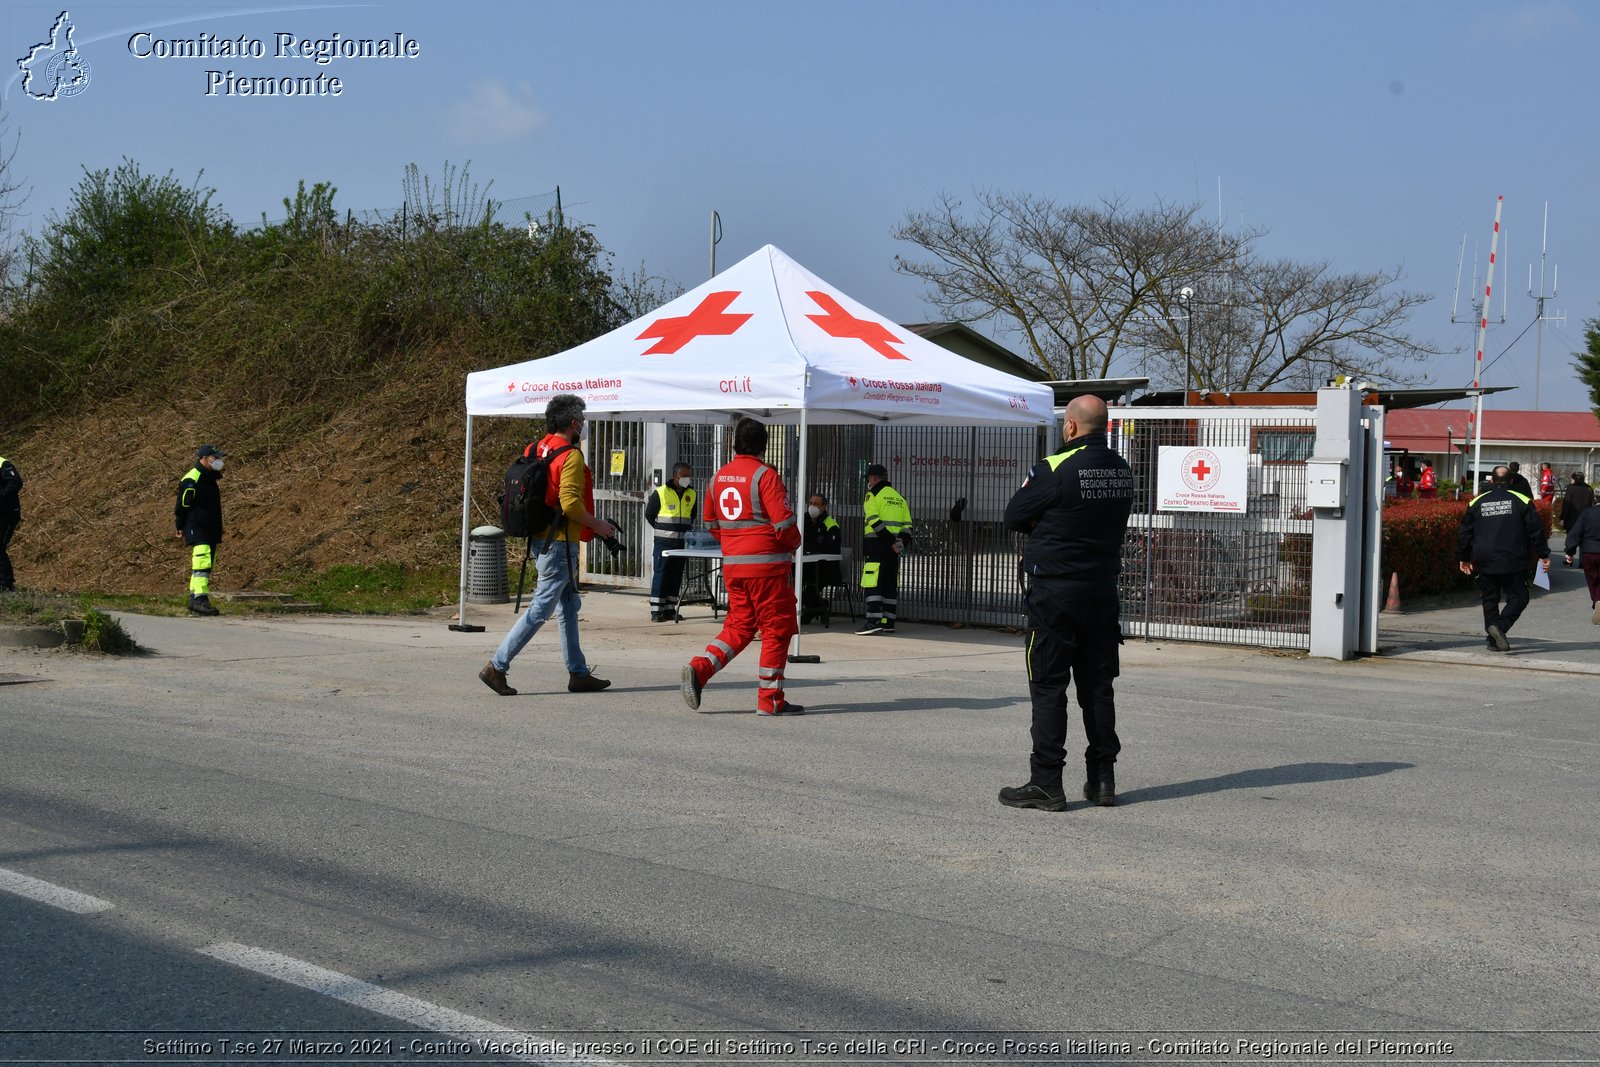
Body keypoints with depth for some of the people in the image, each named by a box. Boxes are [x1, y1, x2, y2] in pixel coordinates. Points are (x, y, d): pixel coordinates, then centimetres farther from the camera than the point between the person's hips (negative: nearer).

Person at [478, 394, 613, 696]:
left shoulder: (538, 451, 10)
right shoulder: (570, 456, -16)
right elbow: (570, 502, -24)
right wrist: (597, 525, -10)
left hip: (541, 538, 10)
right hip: (560, 542, -10)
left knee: (568, 608, 15)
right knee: (540, 608, -5)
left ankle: (579, 673, 19)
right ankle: (497, 666, -5)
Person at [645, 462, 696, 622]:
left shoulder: (691, 494, 9)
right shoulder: (661, 493, -7)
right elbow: (649, 515, 2)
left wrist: (685, 530, 11)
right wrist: (662, 530, 4)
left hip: (681, 542, 5)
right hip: (663, 542, -5)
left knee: (676, 576, 8)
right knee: (661, 575, -5)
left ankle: (670, 609, 15)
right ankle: (656, 611, -3)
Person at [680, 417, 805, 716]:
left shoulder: (719, 478, 9)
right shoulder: (765, 475, -12)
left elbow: (711, 524, 15)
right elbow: (784, 523, -16)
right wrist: (793, 544, 3)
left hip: (732, 564, 7)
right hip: (768, 564, -6)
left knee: (738, 625, 16)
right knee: (776, 629, 3)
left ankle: (698, 669, -2)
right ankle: (770, 700, 6)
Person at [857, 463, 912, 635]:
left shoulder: (873, 495, -2)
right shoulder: (899, 498, 19)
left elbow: (874, 522, -15)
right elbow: (907, 525, 12)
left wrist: (891, 541, -16)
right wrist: (903, 542, 1)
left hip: (876, 545, -7)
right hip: (892, 549, 7)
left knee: (872, 583, -9)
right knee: (890, 584, 11)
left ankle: (874, 621, -19)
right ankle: (888, 623, 13)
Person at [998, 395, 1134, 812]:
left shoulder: (1055, 469, -14)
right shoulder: (1122, 472, 6)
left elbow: (1014, 518, -7)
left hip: (1054, 591, -6)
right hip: (1103, 590, 6)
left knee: (1048, 687, -1)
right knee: (1098, 686, 11)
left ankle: (1046, 783, -1)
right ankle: (1102, 778, 16)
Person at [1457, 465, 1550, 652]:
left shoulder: (1477, 502, 6)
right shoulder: (1521, 501, -1)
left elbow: (1464, 533, 9)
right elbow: (1535, 530, -2)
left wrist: (1463, 558, 18)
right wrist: (1543, 555, 7)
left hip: (1485, 562, 3)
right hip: (1513, 561, -3)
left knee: (1490, 599, 12)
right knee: (1518, 598, 5)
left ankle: (1493, 640, 10)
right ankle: (1500, 625, -19)